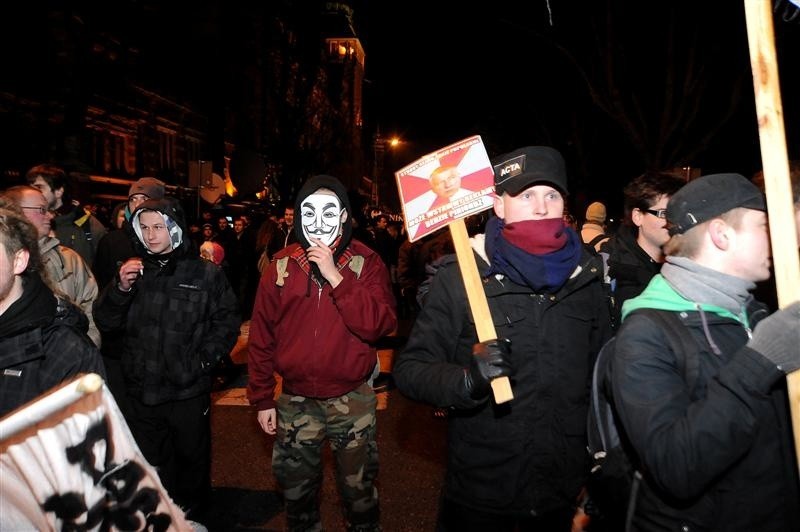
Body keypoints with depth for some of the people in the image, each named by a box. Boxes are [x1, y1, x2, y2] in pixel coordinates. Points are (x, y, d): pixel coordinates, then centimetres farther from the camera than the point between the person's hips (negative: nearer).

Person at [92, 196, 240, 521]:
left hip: (188, 389, -3)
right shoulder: (132, 270, 4)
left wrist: (204, 359, -13)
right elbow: (105, 323, 2)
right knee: (150, 462, 18)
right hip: (141, 389, 3)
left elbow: (227, 321, -3)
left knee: (192, 456, 15)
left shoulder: (204, 273, -6)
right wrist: (120, 289, -15)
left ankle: (191, 518, 38)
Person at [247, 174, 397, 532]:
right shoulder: (281, 266, -3)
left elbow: (380, 325, -20)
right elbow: (261, 337, 2)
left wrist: (336, 277, -25)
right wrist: (261, 398, 3)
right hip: (295, 400, 2)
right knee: (296, 490, 20)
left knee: (359, 490, 16)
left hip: (352, 399, -2)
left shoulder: (366, 262, -7)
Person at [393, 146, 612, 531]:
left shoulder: (585, 277, -1)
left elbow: (603, 375, 10)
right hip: (479, 491, -3)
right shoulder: (460, 276, -13)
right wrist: (468, 381, -30)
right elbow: (409, 369, -12)